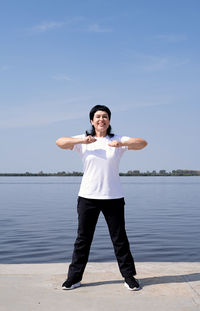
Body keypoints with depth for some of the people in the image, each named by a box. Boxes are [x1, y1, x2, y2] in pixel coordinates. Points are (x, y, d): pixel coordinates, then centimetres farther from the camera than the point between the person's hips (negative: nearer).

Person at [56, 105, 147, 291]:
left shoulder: (118, 140, 5)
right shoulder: (83, 141, 6)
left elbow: (142, 143, -7)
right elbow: (60, 142, -4)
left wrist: (122, 143, -24)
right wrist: (81, 140, -19)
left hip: (113, 197, 0)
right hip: (88, 197, 1)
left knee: (120, 238, 7)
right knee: (83, 238, 7)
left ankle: (129, 276, 20)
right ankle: (74, 277, 18)